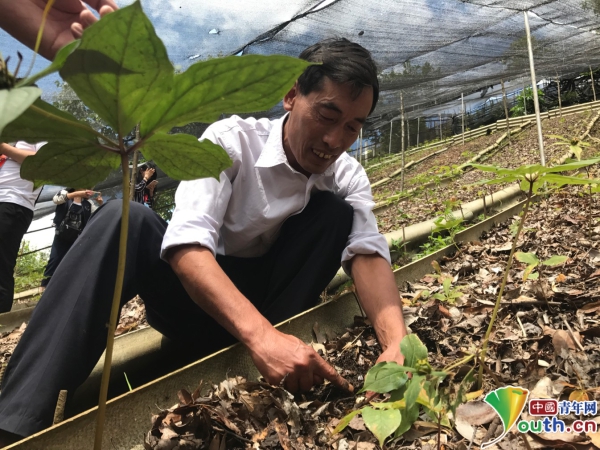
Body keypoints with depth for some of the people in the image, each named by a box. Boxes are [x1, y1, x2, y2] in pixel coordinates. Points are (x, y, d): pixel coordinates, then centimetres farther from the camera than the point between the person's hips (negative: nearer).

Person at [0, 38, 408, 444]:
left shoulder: (348, 175, -6)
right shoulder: (232, 140, -18)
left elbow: (368, 252, -22)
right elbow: (186, 245, -33)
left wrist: (396, 341, -43)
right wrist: (260, 334, -48)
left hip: (267, 299, 3)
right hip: (198, 295, -2)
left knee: (336, 211, -18)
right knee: (126, 220, -28)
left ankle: (259, 382, -23)